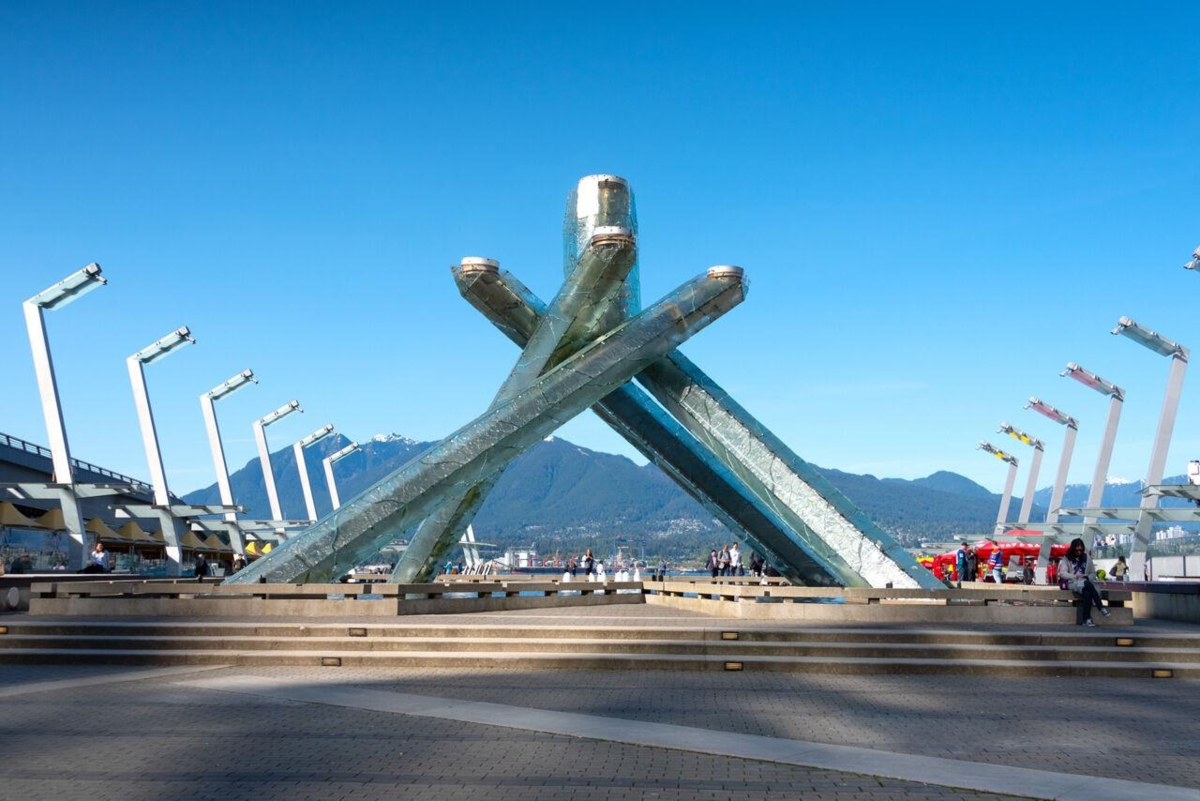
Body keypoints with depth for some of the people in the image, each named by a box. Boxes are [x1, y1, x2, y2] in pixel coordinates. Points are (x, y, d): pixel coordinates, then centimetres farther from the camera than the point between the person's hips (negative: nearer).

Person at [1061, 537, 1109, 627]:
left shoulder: (1087, 558, 11)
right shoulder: (1067, 558, 2)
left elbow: (1092, 573, 14)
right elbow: (1063, 574, -6)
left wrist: (1087, 577, -9)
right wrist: (1076, 576, -18)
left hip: (1085, 583, 3)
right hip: (1072, 583, -3)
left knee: (1087, 593, -35)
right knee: (1088, 584, -36)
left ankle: (1087, 619, -37)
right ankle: (1101, 608, -34)